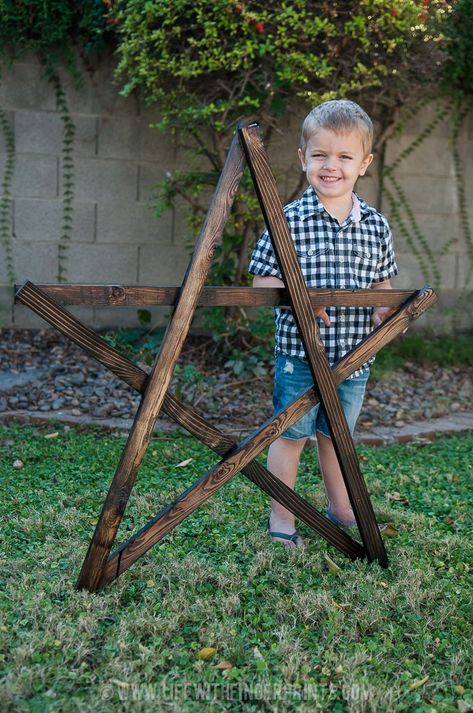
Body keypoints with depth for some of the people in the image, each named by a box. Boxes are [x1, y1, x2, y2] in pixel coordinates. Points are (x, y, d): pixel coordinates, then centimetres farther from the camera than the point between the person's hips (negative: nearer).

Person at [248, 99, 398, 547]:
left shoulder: (376, 227, 4)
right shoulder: (288, 220, -8)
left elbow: (382, 283, 15)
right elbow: (261, 281, -5)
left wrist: (386, 309, -6)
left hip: (354, 355, 4)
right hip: (299, 354, -4)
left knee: (336, 435, 20)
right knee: (291, 433, 7)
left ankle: (340, 510, 37)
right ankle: (281, 518, 23)